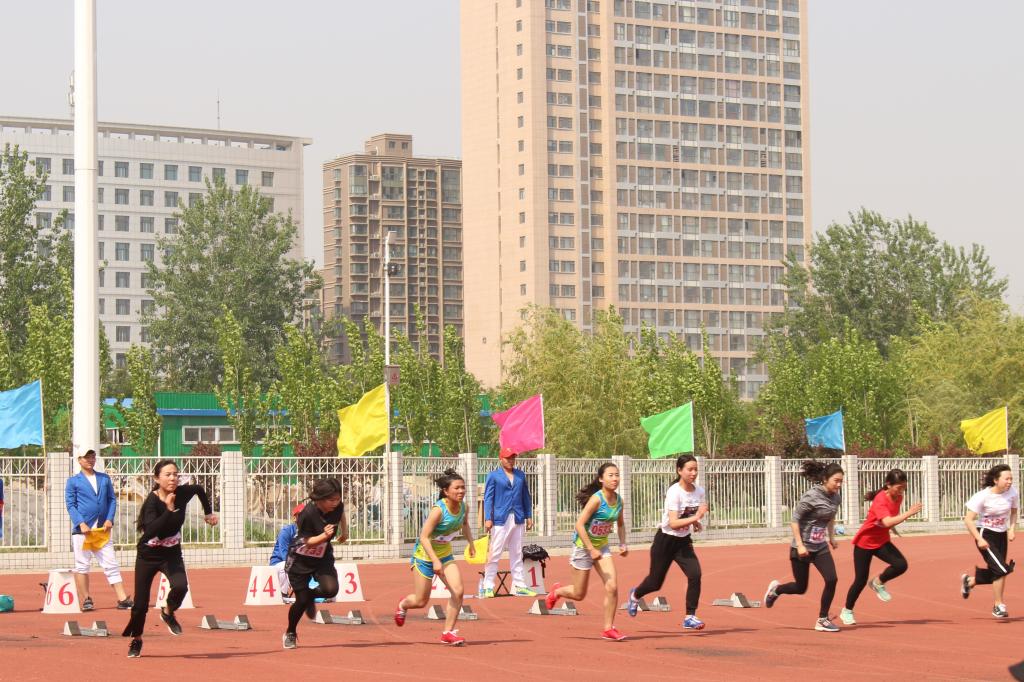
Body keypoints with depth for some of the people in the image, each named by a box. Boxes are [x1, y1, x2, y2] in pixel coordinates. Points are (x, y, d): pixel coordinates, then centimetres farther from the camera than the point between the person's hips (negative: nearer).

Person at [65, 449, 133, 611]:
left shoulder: (104, 478, 15)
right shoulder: (73, 481, 5)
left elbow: (112, 499, 13)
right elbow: (70, 505, -1)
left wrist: (109, 520, -3)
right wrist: (81, 523, -14)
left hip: (102, 529, 3)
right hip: (82, 530, -3)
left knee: (111, 564, -1)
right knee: (82, 565, 1)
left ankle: (122, 599, -5)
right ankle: (86, 600, 7)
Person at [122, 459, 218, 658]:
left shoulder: (182, 493, -13)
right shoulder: (152, 501, -26)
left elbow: (199, 489, 12)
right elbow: (150, 532, -42)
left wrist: (208, 513, 21)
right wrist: (169, 509, -44)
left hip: (172, 554, 3)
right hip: (148, 556, -3)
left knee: (180, 587, -26)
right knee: (141, 603, 0)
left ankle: (168, 613, 8)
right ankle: (136, 640, 29)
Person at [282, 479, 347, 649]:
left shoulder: (337, 507, -15)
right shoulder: (308, 514, -30)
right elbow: (307, 542, -22)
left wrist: (344, 532, 24)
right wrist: (324, 535, -39)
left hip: (323, 557, 4)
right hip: (300, 560, -4)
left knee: (331, 589, -21)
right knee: (302, 600, -3)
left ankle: (310, 596, 15)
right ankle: (290, 634, 25)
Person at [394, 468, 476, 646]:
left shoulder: (463, 507, -7)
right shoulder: (438, 510, -29)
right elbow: (424, 537, -30)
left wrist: (471, 543, 11)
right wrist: (435, 561, -36)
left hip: (445, 555, 6)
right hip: (425, 554, -6)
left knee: (458, 591, -14)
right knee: (421, 602, 5)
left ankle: (448, 632, -2)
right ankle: (403, 604, 42)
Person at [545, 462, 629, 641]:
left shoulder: (618, 500, -2)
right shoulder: (596, 499, -24)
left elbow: (620, 524, 16)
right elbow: (579, 524, -26)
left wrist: (622, 544, 2)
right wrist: (591, 549, -28)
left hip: (602, 546, 6)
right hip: (583, 546, -6)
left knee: (612, 587, -10)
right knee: (579, 594, 6)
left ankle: (608, 628, 2)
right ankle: (557, 591, 38)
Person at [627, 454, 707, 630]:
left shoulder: (699, 491, -4)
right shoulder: (674, 492, -23)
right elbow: (673, 523, -31)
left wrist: (695, 522, -3)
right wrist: (695, 517, -40)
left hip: (684, 542, 5)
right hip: (666, 541, -5)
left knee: (695, 574, -18)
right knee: (655, 583, 9)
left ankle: (690, 617, -9)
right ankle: (635, 595, 44)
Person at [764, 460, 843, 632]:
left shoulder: (836, 498, 1)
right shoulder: (811, 497, -20)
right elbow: (795, 520, -17)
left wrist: (831, 537, 20)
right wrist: (800, 545, -22)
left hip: (820, 547, 6)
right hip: (802, 548, -6)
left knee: (831, 579, -12)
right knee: (801, 588, 4)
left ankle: (822, 620, 1)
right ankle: (776, 589, 37)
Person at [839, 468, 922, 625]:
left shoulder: (898, 497, -5)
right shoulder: (880, 500, -29)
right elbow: (887, 522, -45)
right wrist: (909, 513, -47)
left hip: (882, 541, 6)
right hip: (865, 542, -6)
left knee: (901, 565, -17)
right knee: (861, 580, -2)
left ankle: (878, 583, 11)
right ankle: (846, 612, 20)